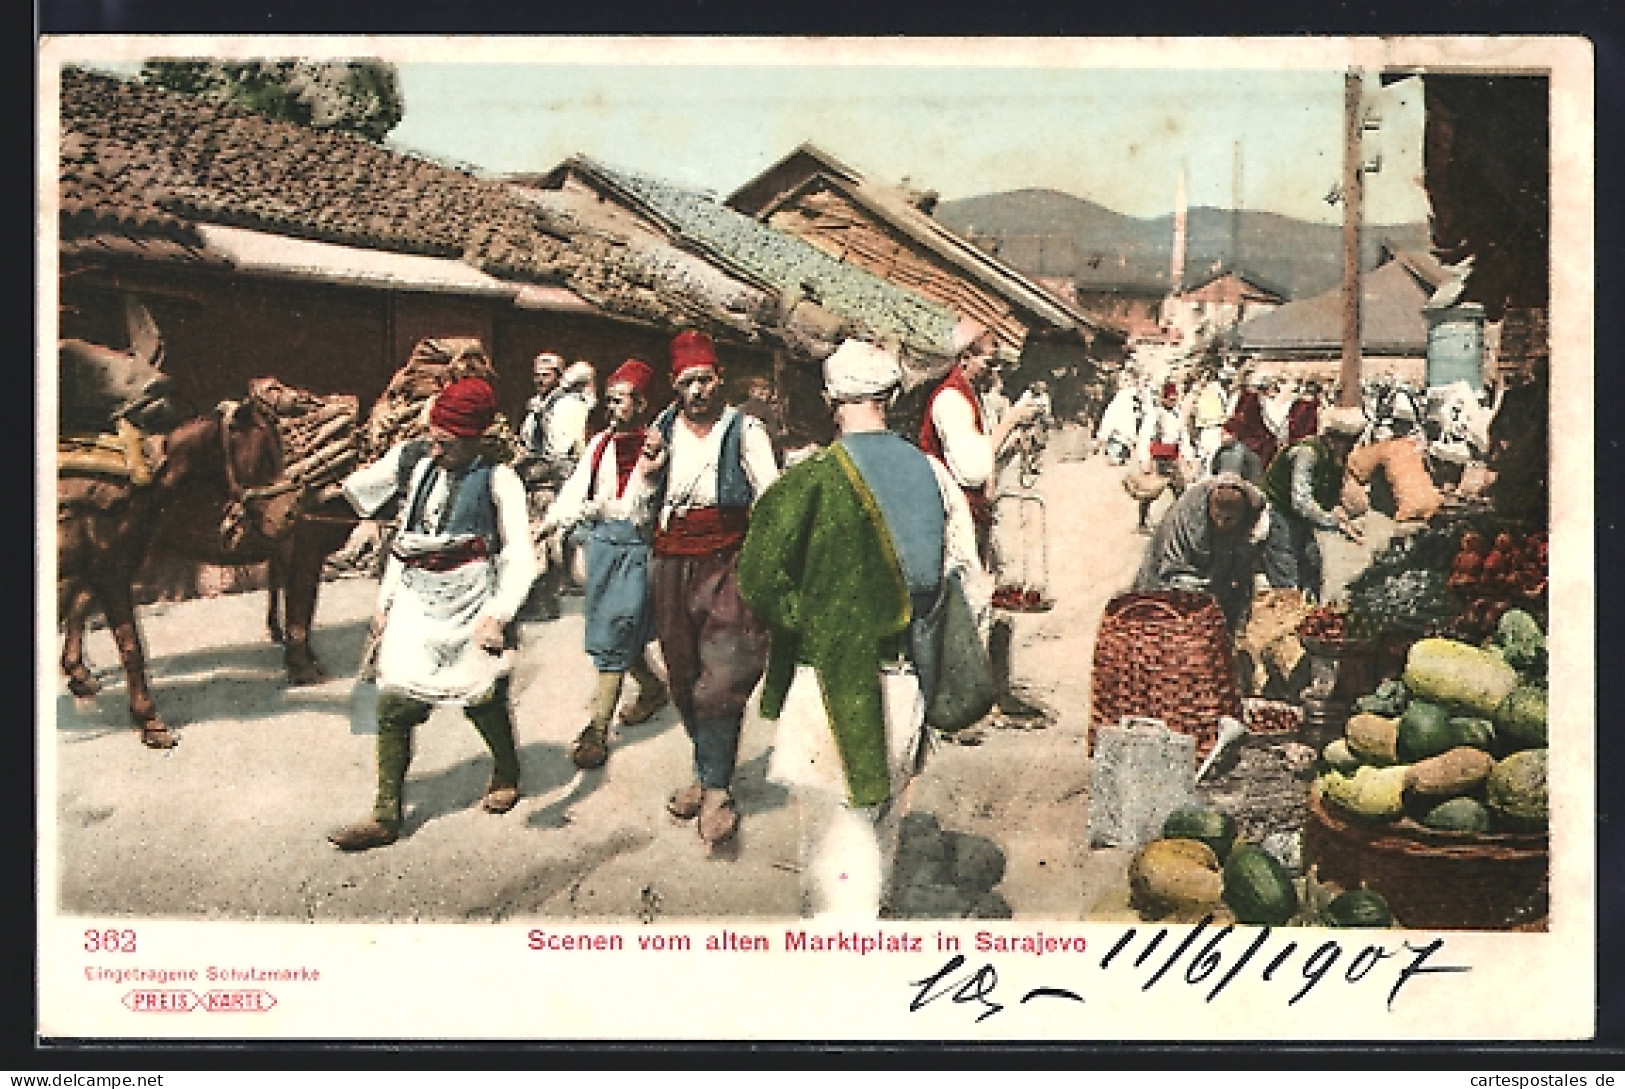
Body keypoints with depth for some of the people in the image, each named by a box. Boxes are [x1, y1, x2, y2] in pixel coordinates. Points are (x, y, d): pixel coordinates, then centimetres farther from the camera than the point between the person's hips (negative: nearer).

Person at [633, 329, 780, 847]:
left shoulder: (744, 429, -5)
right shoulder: (663, 429, 6)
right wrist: (648, 469, -9)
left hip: (726, 564, -5)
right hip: (673, 566, 5)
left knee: (719, 678, -12)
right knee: (684, 676, 12)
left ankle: (715, 790, -7)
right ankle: (706, 771, 27)